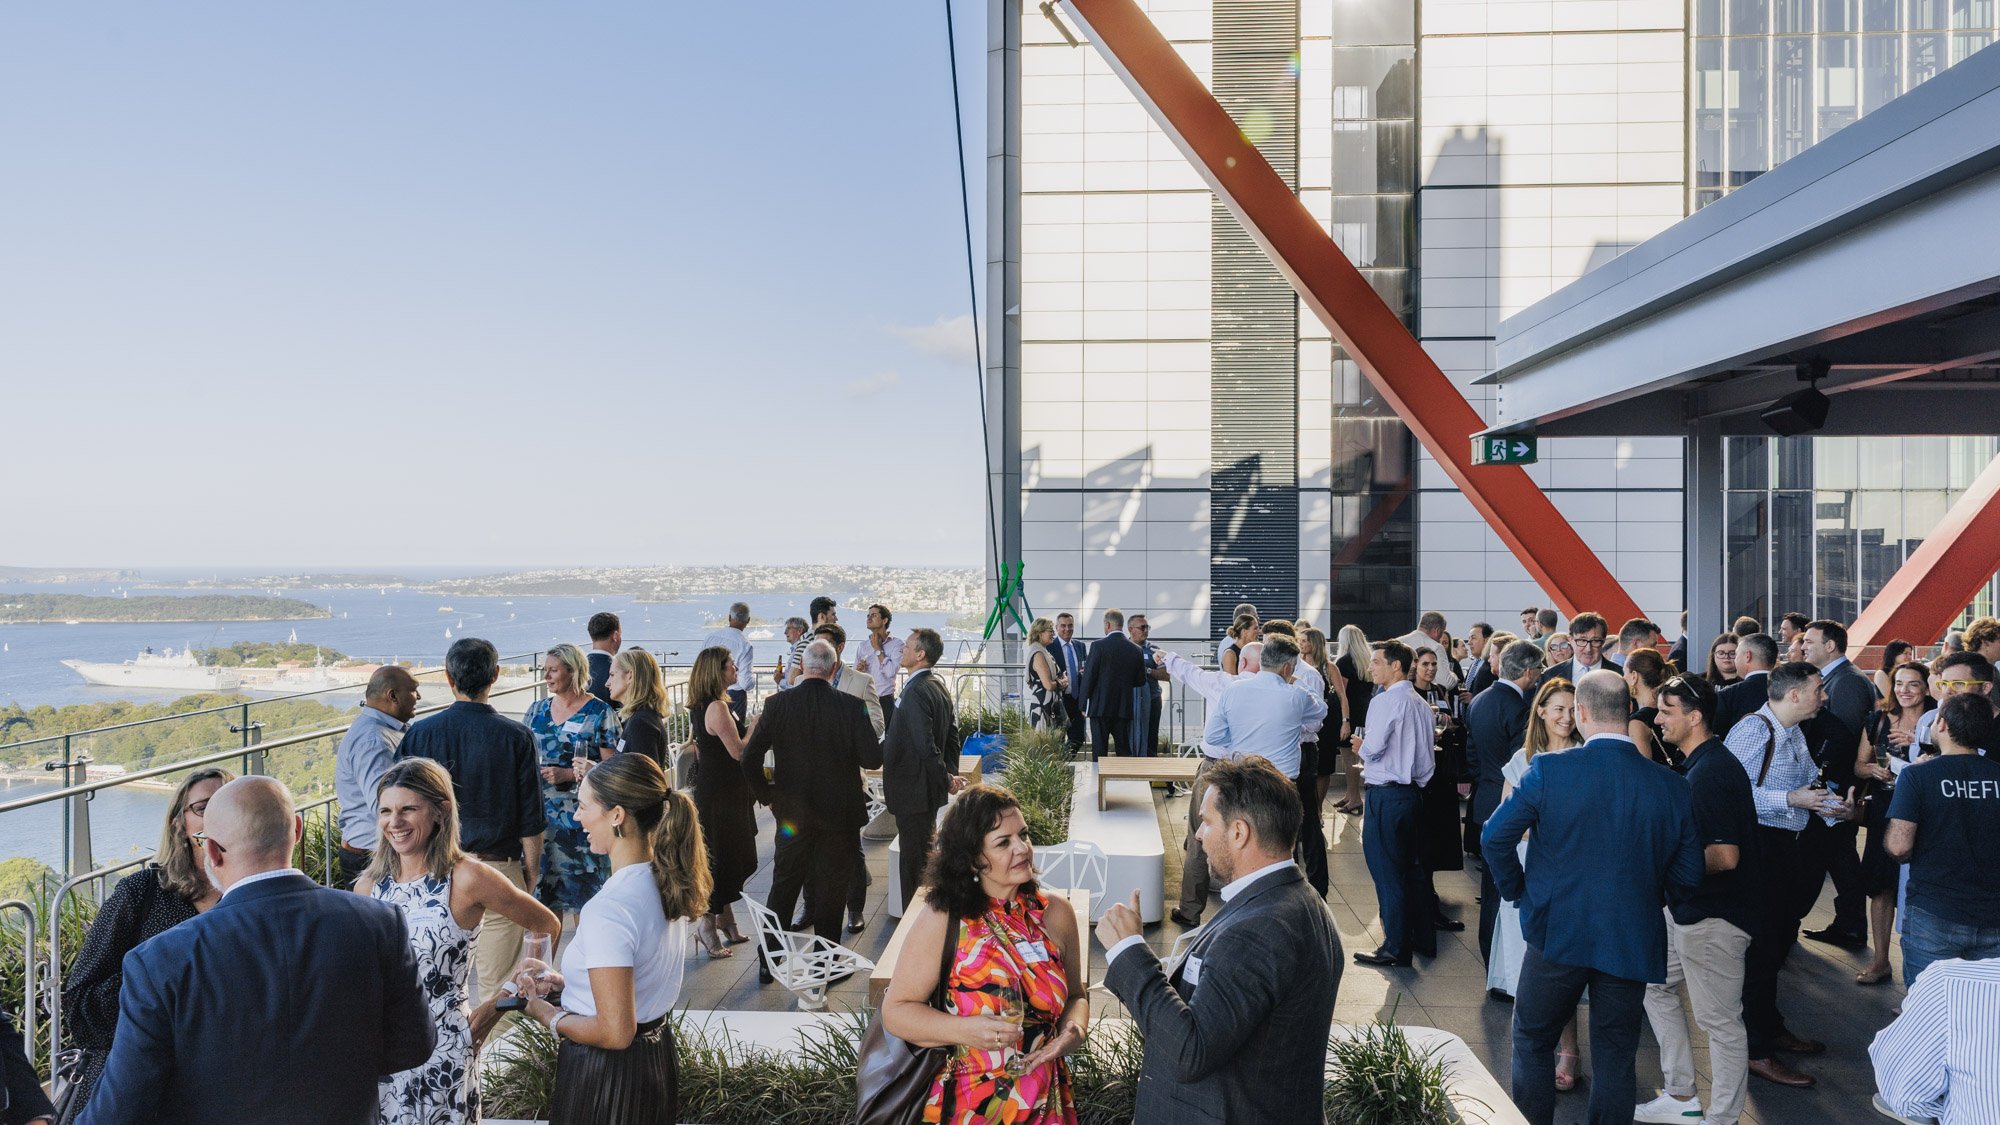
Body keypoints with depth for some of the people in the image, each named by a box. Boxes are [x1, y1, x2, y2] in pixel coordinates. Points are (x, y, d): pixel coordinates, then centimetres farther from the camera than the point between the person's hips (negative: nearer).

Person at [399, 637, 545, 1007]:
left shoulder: (419, 733, -4)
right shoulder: (516, 737, -9)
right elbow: (531, 819, -5)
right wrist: (532, 871, 9)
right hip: (498, 870, -2)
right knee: (497, 986, 7)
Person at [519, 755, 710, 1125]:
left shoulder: (608, 910, -28)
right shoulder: (668, 882, -2)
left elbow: (615, 1033, -24)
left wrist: (546, 1014, -10)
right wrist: (565, 983, 7)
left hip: (607, 1074, -8)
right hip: (658, 1054, 8)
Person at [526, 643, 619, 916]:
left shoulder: (599, 714, -6)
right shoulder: (537, 710, 11)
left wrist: (567, 774, -17)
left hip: (581, 817, -5)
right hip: (542, 814, 5)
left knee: (583, 890, 0)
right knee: (542, 888, 7)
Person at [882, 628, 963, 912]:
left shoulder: (916, 692, -23)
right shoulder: (939, 686, 8)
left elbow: (925, 745, -27)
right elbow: (952, 733, 14)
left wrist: (947, 780, -17)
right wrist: (950, 774, 14)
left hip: (912, 790, -10)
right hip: (929, 789, 10)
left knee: (913, 861, 0)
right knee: (926, 853, 20)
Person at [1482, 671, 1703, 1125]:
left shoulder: (1548, 770, -13)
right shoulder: (1671, 785, -5)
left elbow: (1495, 837, -12)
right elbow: (1688, 875, 0)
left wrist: (1518, 891, 4)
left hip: (1556, 933, -2)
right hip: (1632, 941, 2)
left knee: (1532, 1043, 17)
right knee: (1615, 1059, 14)